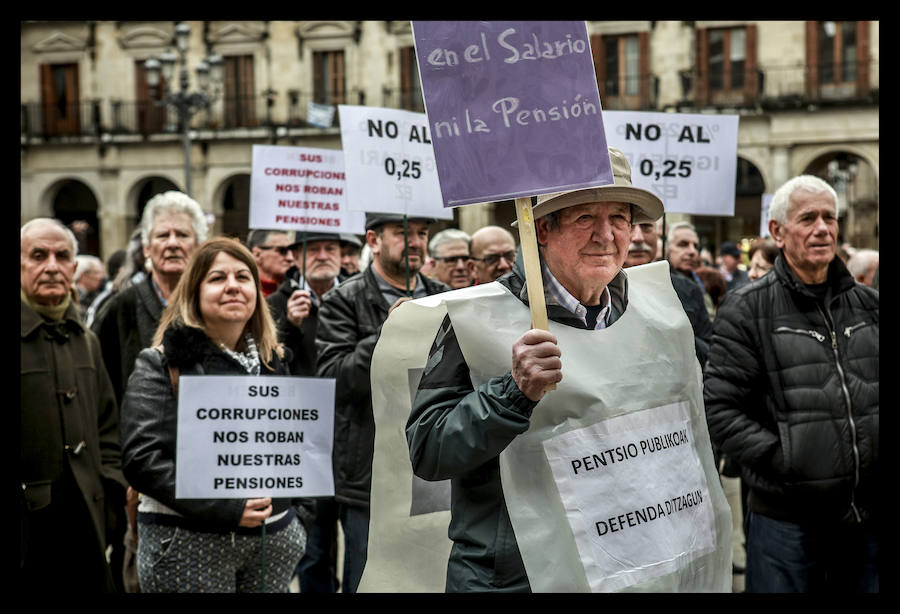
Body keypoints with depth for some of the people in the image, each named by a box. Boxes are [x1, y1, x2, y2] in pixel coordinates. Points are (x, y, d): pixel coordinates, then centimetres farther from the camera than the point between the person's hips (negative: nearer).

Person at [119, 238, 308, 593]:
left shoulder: (275, 360, 13)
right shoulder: (162, 364, -3)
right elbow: (142, 457, -13)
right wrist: (225, 507, -19)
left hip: (274, 537, 5)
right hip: (188, 544, -5)